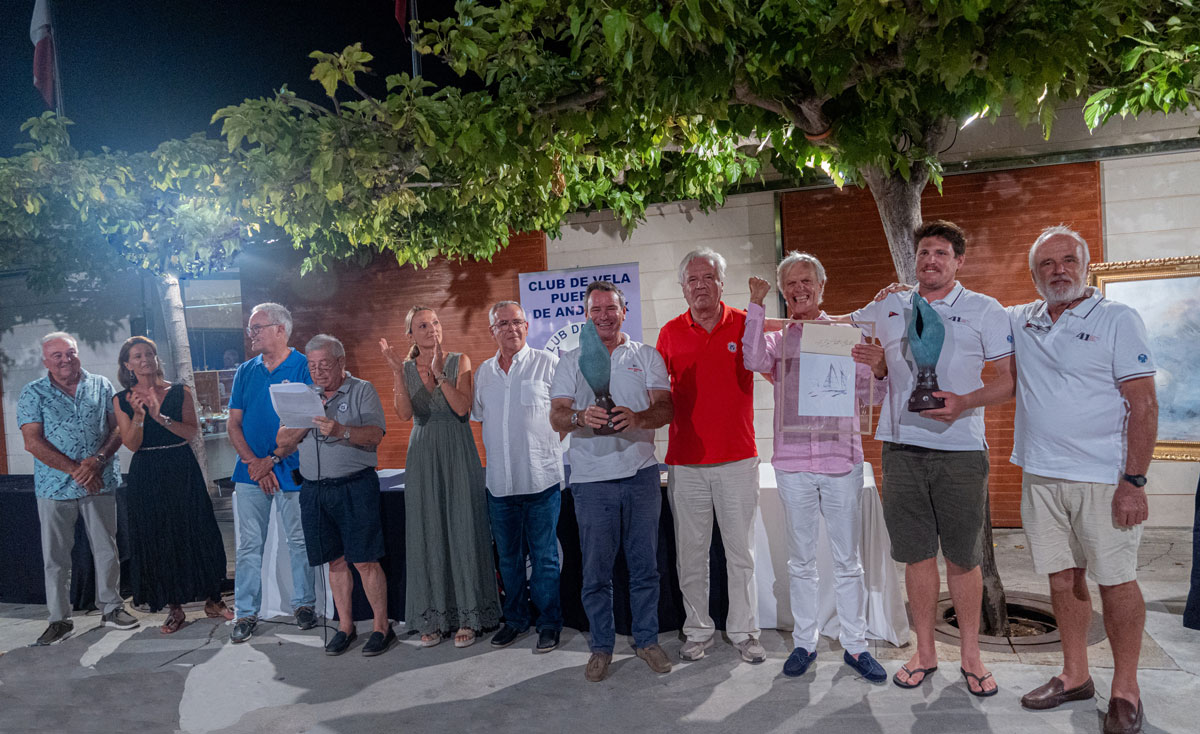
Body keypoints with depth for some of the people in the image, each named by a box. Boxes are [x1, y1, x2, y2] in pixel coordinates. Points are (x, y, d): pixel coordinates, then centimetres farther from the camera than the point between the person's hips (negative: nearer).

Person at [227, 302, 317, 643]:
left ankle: (304, 604, 19)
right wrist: (254, 463, -6)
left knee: (299, 540, 5)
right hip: (250, 471, 4)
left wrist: (272, 459, -13)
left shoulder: (303, 368, -4)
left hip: (292, 468, -4)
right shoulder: (245, 371, 11)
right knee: (249, 544, 6)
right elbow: (234, 425, 8)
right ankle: (245, 613, 14)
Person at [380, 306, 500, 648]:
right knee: (427, 533, 6)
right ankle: (433, 618, 17)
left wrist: (439, 373, -20)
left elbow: (462, 408, -13)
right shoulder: (405, 369, 6)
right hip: (423, 457, 2)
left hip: (458, 455, -2)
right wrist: (398, 371, -19)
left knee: (463, 530, 0)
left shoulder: (460, 362, 0)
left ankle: (468, 617, 10)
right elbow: (405, 413, -10)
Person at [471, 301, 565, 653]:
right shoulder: (484, 371, 11)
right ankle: (515, 619, 29)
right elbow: (477, 414, 24)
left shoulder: (547, 363, -3)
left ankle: (549, 622, 17)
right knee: (508, 556, 14)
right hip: (499, 482, 5)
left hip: (541, 479, -4)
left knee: (544, 556, 3)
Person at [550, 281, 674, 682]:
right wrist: (582, 416, -24)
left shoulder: (647, 356, 10)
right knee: (595, 570, 4)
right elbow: (556, 416, 0)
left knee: (645, 565, 8)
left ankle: (647, 639, 24)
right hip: (592, 478, 0)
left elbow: (665, 407, -2)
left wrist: (637, 417, -24)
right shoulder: (570, 361, 10)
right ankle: (601, 646, 19)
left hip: (641, 473, 1)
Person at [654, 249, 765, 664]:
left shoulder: (744, 325, 2)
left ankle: (744, 631, 21)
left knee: (741, 551, 7)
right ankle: (697, 631, 22)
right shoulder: (670, 332, 6)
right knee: (690, 552, 8)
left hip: (737, 459, -1)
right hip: (685, 462, 1)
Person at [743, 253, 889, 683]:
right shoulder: (777, 339, 7)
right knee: (800, 560, 11)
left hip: (841, 458, -1)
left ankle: (855, 646, 19)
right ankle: (804, 643, 23)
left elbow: (870, 396, 2)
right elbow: (754, 361, -16)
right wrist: (757, 305, -11)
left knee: (848, 561, 7)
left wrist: (879, 369, -19)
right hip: (792, 461, 1)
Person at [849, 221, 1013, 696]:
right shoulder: (888, 309, 12)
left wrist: (965, 402, -15)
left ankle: (970, 655, 21)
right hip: (902, 446, 2)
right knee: (917, 553, 8)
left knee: (963, 557, 5)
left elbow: (1008, 380, 0)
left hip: (960, 448, -2)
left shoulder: (985, 311, 5)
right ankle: (924, 652, 21)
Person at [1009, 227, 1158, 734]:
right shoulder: (1019, 322, 9)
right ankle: (1075, 677, 25)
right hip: (1041, 477, 4)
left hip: (1103, 478, -4)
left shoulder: (1118, 319, -3)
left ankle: (1125, 691, 16)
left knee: (1116, 581, 2)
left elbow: (1143, 404, -7)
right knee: (1063, 578, 11)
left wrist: (1134, 481, -14)